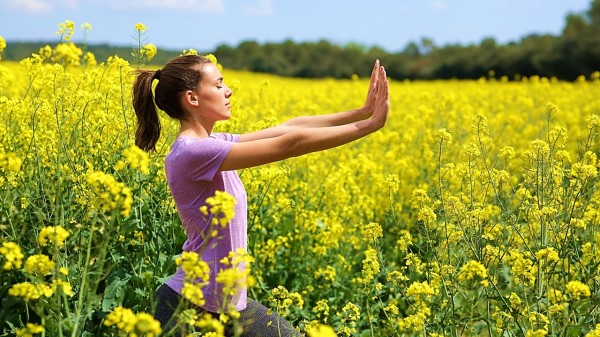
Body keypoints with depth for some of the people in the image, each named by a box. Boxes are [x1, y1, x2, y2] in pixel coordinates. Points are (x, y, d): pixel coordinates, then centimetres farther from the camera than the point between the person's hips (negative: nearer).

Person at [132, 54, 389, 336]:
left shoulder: (211, 144, 5)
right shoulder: (191, 152, -22)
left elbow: (286, 128, 5)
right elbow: (289, 144, -23)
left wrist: (362, 112, 0)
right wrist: (371, 124, -19)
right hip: (188, 307, -9)